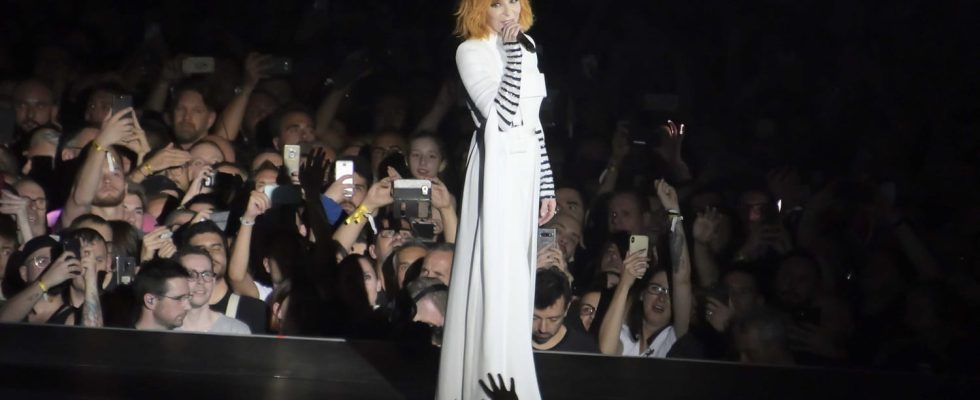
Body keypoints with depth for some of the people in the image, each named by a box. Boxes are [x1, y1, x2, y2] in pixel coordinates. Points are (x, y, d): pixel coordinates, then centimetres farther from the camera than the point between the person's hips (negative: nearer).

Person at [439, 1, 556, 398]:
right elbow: (502, 115, -19)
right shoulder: (471, 51, -7)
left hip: (526, 170, 7)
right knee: (495, 279, -7)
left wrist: (546, 184, 16)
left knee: (515, 280, 11)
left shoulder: (527, 47, 13)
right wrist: (511, 52, -18)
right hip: (497, 170, -7)